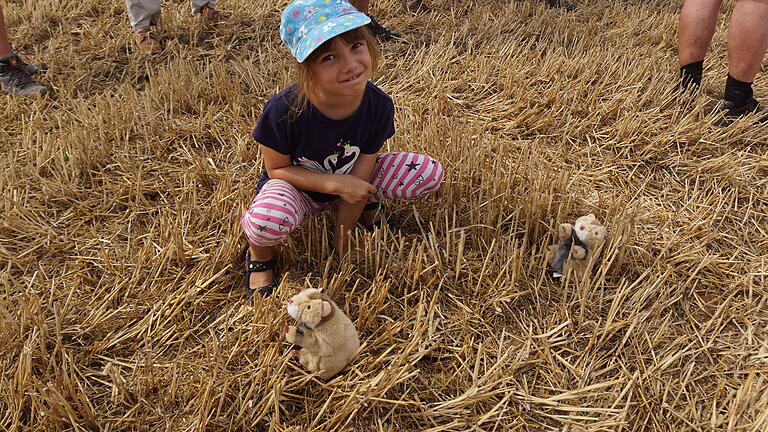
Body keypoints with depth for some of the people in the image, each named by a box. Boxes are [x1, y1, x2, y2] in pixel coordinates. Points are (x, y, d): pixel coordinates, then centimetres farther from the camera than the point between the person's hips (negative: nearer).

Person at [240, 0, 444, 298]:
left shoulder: (379, 105, -24)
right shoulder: (283, 111, -33)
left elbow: (360, 174, -16)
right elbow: (277, 169, -17)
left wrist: (343, 242, -8)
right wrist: (337, 184, -30)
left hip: (349, 179, 4)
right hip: (296, 187, -3)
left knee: (430, 173, -17)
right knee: (268, 221, -41)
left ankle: (367, 203, 13)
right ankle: (259, 252, -2)